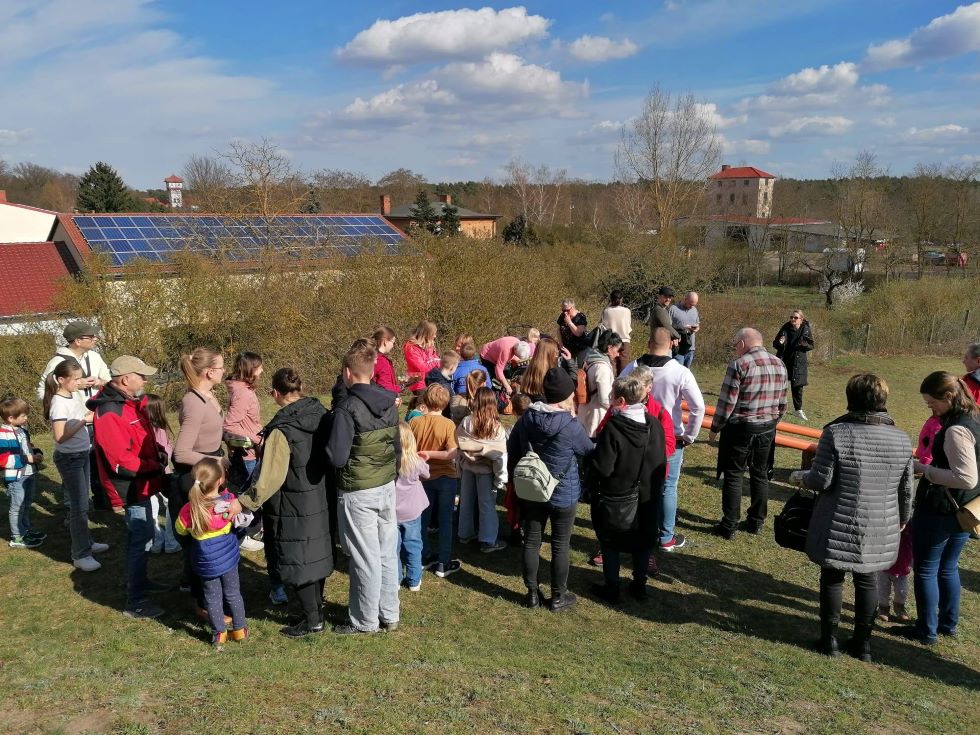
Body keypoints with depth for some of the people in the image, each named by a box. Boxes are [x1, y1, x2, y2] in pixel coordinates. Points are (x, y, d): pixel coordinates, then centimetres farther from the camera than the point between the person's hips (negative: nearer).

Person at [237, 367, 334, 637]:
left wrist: (244, 502, -19)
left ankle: (312, 619, 16)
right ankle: (317, 605, 37)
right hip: (322, 501, 7)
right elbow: (329, 456, 5)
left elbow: (270, 478, -24)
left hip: (294, 508, -7)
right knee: (315, 552, 21)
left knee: (296, 560, 7)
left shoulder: (282, 430, -23)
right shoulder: (321, 414, -4)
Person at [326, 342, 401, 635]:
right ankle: (389, 615, 28)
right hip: (387, 487, 7)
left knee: (365, 558, 5)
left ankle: (365, 620, 20)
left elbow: (337, 457, -21)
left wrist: (327, 445, 0)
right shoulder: (389, 403, 2)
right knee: (387, 554, 15)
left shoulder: (347, 408, -19)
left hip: (358, 493, -7)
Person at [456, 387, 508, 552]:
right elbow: (500, 454, -15)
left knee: (466, 501, 18)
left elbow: (458, 446, -4)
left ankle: (465, 533, 34)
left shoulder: (466, 422, -11)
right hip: (486, 470, -3)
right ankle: (488, 541, 13)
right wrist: (501, 477, -6)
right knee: (487, 505, 6)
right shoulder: (496, 427, -17)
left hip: (467, 466, 3)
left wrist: (460, 469, 8)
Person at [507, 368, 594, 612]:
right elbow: (590, 451, -5)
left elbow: (512, 450, 6)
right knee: (560, 545, 11)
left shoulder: (526, 418, -6)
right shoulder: (571, 427, -22)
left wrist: (516, 479, 19)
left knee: (531, 542, 14)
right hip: (563, 495, -4)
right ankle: (558, 597, 24)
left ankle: (532, 593, 27)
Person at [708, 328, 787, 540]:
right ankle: (756, 522, 26)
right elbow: (782, 404, 10)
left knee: (733, 475, 3)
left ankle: (729, 526, 8)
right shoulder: (779, 365, 5)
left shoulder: (739, 365, -15)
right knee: (760, 475, 17)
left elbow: (726, 402, -16)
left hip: (740, 428, -6)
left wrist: (715, 429, -5)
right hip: (767, 430, 6)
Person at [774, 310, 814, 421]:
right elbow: (775, 343, 2)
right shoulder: (785, 328, -4)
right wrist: (779, 343, -21)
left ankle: (798, 409, 23)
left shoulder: (806, 330, -4)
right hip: (783, 361, 0)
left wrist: (803, 344, -20)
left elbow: (811, 345, 1)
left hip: (798, 362, 0)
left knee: (797, 386, 8)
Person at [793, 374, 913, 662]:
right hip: (881, 530, 4)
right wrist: (902, 519, 23)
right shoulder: (901, 439, -2)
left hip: (839, 527, -3)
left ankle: (830, 638, 22)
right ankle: (862, 643, 27)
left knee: (832, 577, 13)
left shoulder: (836, 433, -16)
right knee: (866, 579, 18)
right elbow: (906, 489, 6)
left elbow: (821, 480, -14)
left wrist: (802, 477, 7)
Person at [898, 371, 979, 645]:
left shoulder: (956, 430, -25)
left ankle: (926, 631, 18)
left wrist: (923, 469, -22)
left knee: (925, 570, 7)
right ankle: (949, 623, 35)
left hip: (937, 512, -9)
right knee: (948, 568, 22)